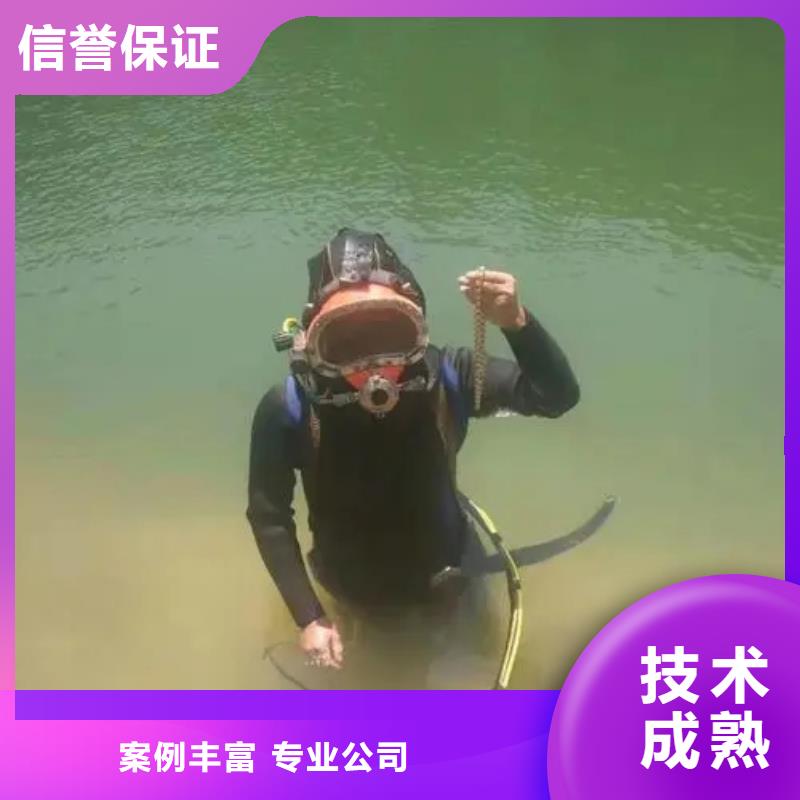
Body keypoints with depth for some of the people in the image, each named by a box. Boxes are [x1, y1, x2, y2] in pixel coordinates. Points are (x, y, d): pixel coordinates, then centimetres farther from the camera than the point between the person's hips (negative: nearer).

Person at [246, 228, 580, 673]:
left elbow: (559, 397, -35)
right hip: (352, 591, -1)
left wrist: (517, 322, -53)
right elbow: (269, 517, -21)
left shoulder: (444, 379, -30)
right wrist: (309, 618, -22)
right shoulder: (289, 409, -32)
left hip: (440, 580, 1)